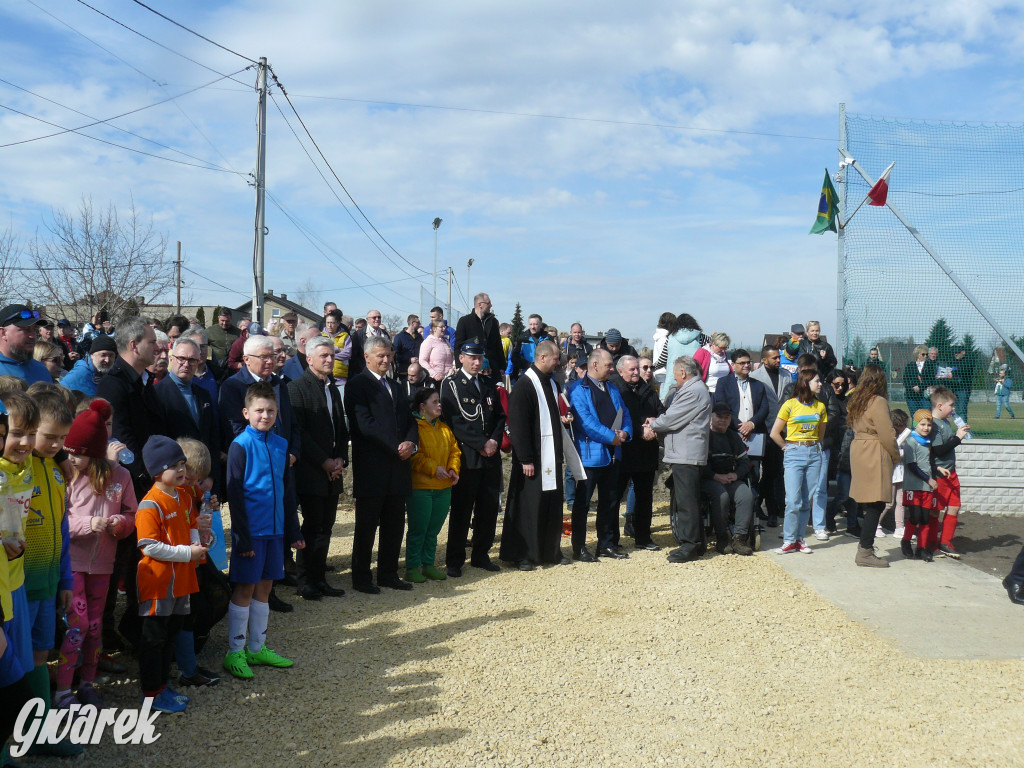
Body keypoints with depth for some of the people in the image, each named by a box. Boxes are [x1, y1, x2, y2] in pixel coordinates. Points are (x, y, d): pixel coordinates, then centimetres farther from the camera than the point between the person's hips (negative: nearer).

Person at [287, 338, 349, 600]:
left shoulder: (333, 389, 17)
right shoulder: (297, 387, -6)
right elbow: (299, 431, -13)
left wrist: (341, 459, 2)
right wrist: (324, 462, -13)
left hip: (333, 470, 7)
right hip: (311, 472, -7)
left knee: (326, 527, 9)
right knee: (313, 527, -3)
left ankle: (319, 578, 18)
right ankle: (305, 581, 8)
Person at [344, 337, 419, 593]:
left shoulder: (395, 387, 20)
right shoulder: (358, 384, -5)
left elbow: (410, 421, 17)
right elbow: (364, 424, -15)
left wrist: (410, 442, -5)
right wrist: (396, 447, -17)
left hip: (398, 466, 7)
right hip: (372, 468, -7)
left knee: (394, 525, 11)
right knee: (366, 525, 2)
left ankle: (388, 574, 22)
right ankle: (361, 577, 12)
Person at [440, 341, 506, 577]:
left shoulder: (488, 384, 16)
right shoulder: (450, 385, -3)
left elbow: (500, 416, 16)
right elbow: (454, 422, -12)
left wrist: (495, 440, -3)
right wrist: (481, 444, -15)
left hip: (491, 457, 6)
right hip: (466, 457, -5)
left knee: (489, 508, 9)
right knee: (461, 510, 0)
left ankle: (481, 555, 22)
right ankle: (454, 560, 10)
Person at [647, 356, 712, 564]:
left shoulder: (694, 391, -15)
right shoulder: (690, 389, 21)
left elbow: (672, 419, -15)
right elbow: (674, 417, 20)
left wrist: (652, 425, 1)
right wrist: (656, 423, 4)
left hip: (687, 455, -11)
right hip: (684, 455, 11)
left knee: (686, 501, -7)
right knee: (683, 500, 14)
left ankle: (690, 545, -2)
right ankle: (695, 542, 21)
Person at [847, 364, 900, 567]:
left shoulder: (856, 401, 12)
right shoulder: (878, 402, -13)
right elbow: (887, 435, -15)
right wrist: (896, 456, 0)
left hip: (858, 451, 9)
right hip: (875, 457, -9)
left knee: (866, 503, 16)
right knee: (875, 505, -6)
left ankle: (865, 544, 23)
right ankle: (865, 552, -6)